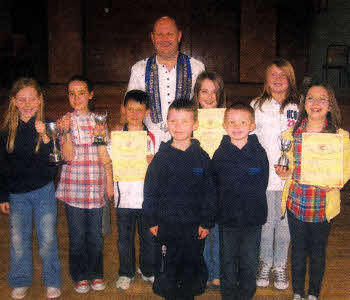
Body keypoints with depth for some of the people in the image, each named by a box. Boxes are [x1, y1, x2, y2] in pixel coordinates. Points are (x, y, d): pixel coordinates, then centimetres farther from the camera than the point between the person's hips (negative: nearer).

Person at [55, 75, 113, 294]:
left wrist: (110, 183, 8)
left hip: (96, 185, 2)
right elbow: (69, 156, -8)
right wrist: (66, 132, -19)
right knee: (77, 234, 6)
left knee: (95, 233, 9)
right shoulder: (65, 121, 1)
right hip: (74, 184, -1)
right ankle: (80, 277, 24)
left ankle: (96, 274, 26)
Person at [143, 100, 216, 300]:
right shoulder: (161, 157, -3)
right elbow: (150, 191, 1)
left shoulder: (202, 157, -1)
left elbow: (210, 192, 2)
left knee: (192, 267, 13)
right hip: (166, 225, 0)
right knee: (166, 269, 10)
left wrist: (207, 222, -1)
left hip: (194, 225, 1)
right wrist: (151, 221, -2)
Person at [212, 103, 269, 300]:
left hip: (252, 217, 0)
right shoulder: (220, 154, -2)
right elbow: (214, 186, 0)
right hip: (227, 217, 0)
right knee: (228, 262, 12)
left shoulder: (259, 152, -3)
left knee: (250, 263, 11)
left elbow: (261, 186, 1)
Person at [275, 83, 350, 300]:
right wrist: (285, 172, -8)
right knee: (298, 249, 14)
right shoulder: (291, 134, 1)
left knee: (318, 251, 13)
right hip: (295, 202, 2)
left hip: (323, 205, -1)